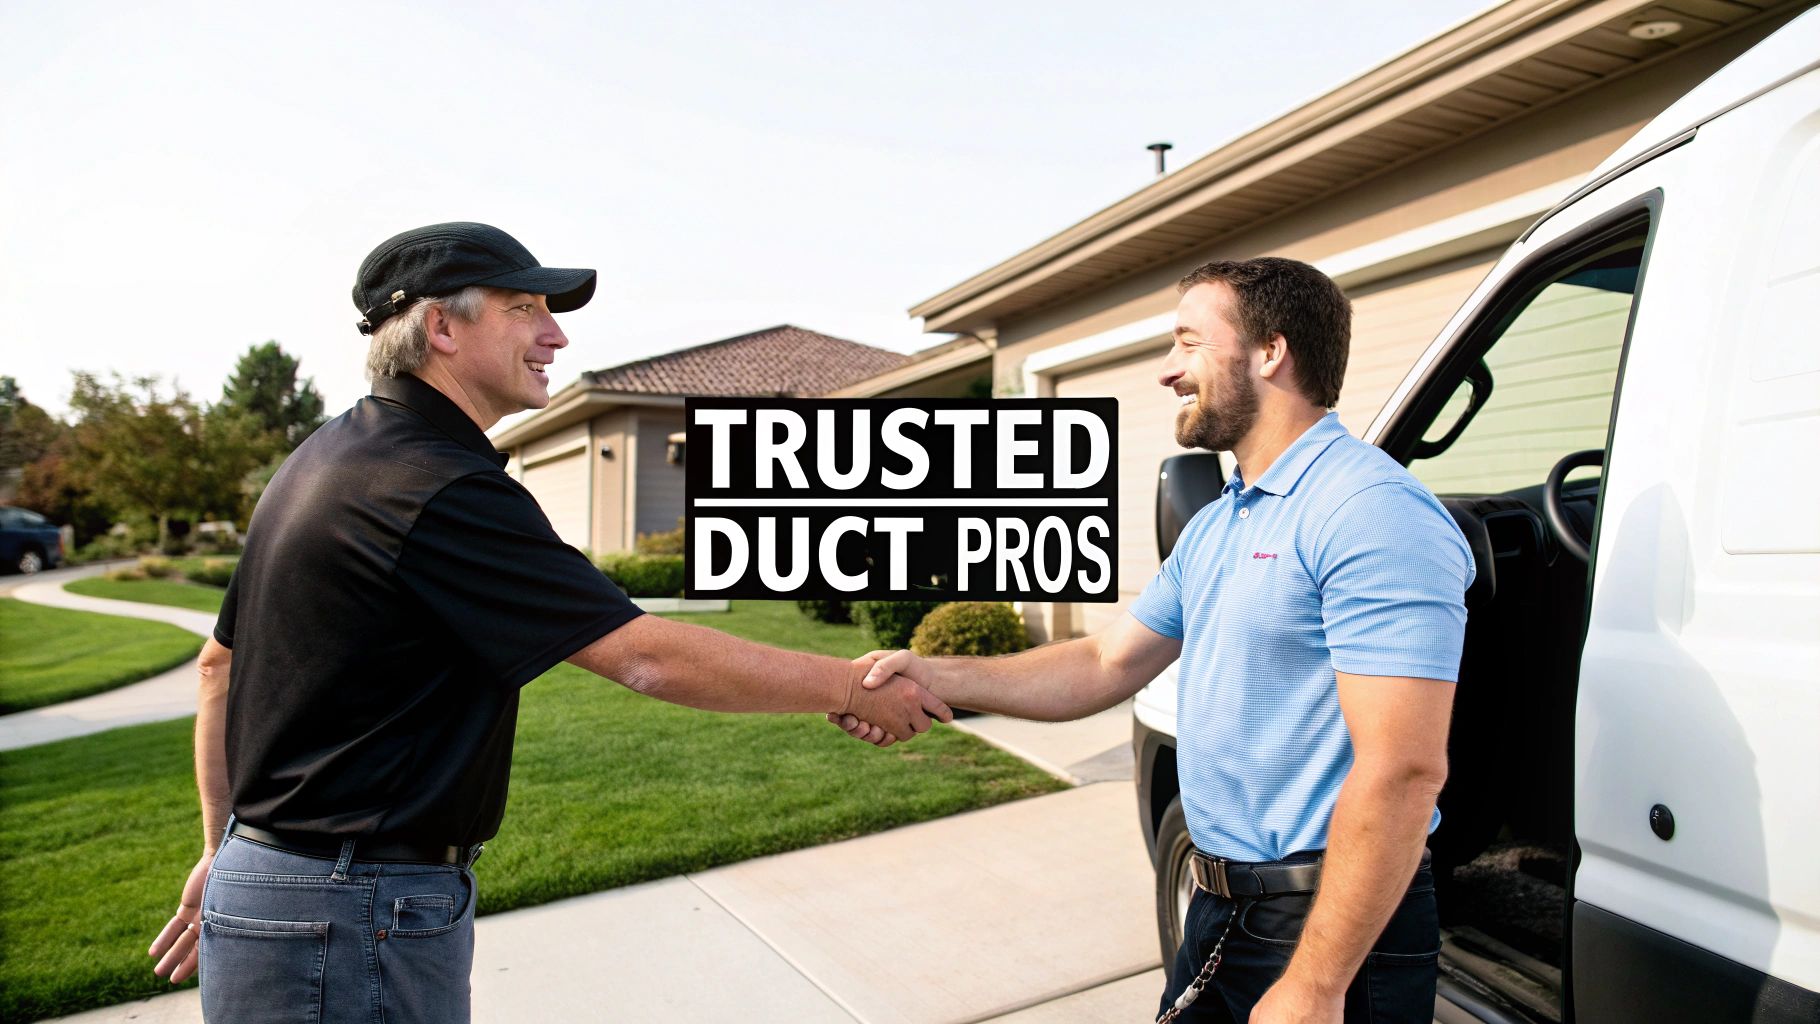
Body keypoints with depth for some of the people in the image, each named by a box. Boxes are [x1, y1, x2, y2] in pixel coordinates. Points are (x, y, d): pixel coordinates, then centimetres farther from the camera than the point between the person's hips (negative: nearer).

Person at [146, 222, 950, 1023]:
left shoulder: (329, 459, 8)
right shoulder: (442, 491, -23)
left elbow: (222, 663, 15)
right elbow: (648, 658, -25)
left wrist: (224, 853, 21)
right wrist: (853, 688, -15)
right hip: (354, 923, -10)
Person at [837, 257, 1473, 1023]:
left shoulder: (1371, 512, -20)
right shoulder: (1214, 526, 11)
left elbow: (1402, 771, -25)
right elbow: (1107, 665, 13)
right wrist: (935, 678, 0)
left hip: (1336, 930, -8)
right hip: (1217, 909, 9)